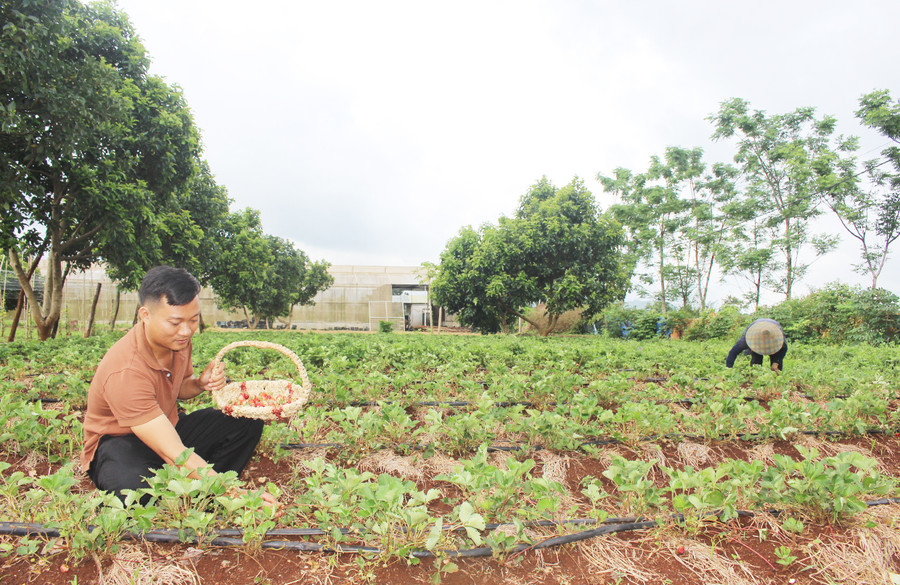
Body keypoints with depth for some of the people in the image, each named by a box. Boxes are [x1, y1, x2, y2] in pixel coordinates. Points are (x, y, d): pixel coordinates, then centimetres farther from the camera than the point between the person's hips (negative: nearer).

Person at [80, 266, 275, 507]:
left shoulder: (178, 339, -9)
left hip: (167, 428, 8)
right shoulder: (124, 372, -33)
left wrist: (201, 383, -12)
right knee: (134, 487, -42)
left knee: (247, 423, -11)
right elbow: (174, 454, -38)